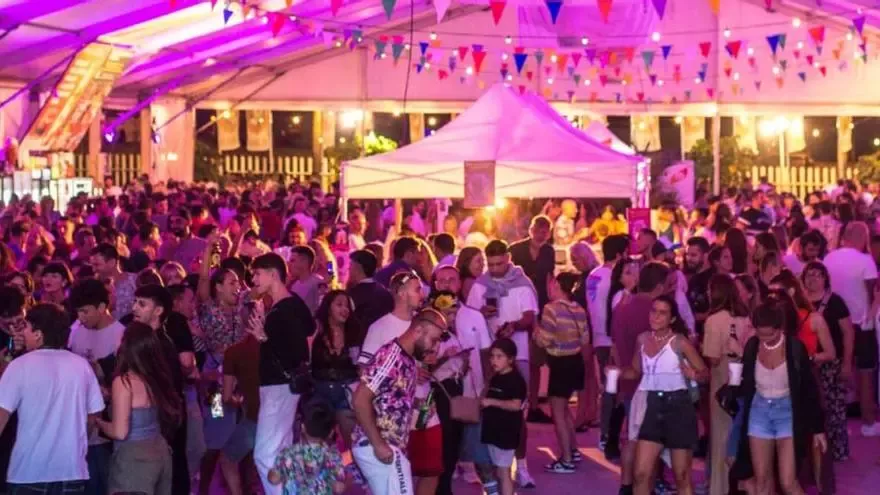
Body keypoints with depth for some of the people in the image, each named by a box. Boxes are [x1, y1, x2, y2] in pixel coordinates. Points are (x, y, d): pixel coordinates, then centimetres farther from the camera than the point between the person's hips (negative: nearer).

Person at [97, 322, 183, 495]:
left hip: (134, 458, -7)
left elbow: (120, 432, -18)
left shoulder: (124, 381, -14)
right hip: (160, 452, 7)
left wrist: (99, 422, 4)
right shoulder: (157, 377, 6)